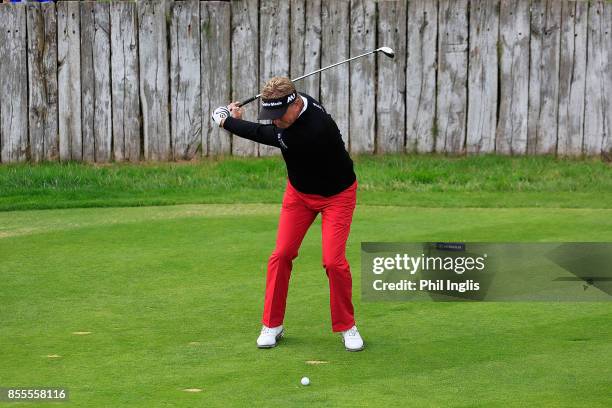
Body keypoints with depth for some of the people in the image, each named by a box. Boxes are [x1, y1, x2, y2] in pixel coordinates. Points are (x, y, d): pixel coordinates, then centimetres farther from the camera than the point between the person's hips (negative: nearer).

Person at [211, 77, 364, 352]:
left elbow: (266, 135, -29)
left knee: (334, 261, -15)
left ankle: (347, 327, 4)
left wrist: (226, 121, -17)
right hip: (299, 192, 7)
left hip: (337, 195, -6)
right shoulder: (292, 104, -15)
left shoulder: (314, 131, -39)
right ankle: (272, 325, 8)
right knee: (281, 255, -3)